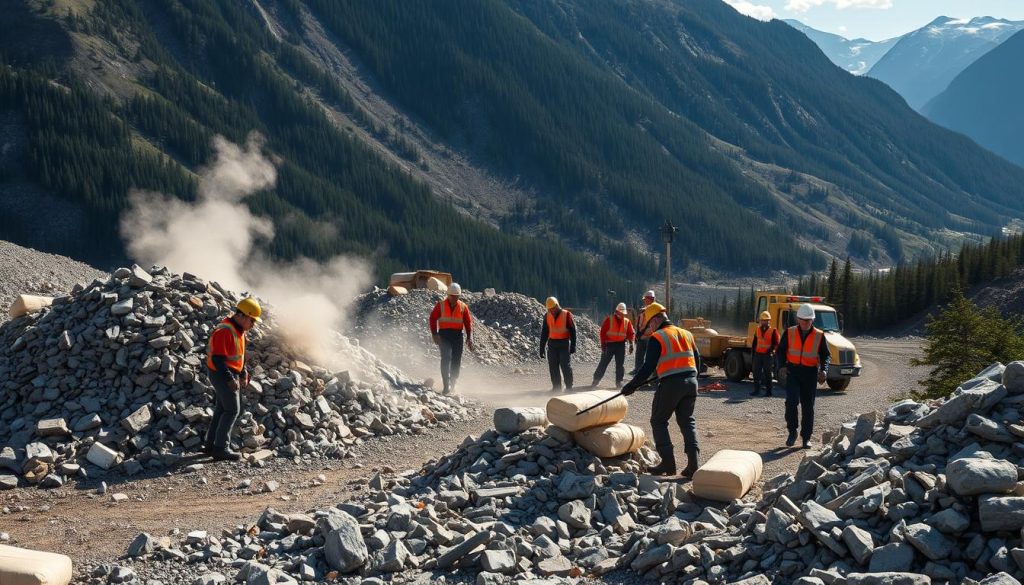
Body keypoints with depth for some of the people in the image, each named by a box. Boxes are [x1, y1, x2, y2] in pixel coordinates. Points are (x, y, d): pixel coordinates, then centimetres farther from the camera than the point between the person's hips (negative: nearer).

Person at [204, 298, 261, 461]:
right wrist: (230, 379, -28)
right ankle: (221, 448, -7)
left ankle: (211, 444, 25)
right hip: (221, 374, -10)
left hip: (230, 374, 10)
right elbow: (218, 359, -26)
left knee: (222, 409, 16)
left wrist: (244, 374, 11)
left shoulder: (239, 331, 9)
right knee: (232, 410, -8)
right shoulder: (224, 332, -23)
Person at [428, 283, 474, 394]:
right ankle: (446, 385, -23)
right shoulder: (440, 305, 1)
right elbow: (433, 318, 2)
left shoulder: (463, 307, 6)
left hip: (457, 335, 3)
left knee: (456, 361, 3)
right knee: (446, 357, -19)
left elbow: (468, 322, 6)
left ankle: (452, 385, 16)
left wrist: (469, 337, -4)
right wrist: (435, 334, -8)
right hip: (444, 335, -3)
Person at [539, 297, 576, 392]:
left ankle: (569, 387, 1)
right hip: (552, 344, 5)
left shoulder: (567, 315, -7)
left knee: (565, 365, -7)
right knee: (553, 366, 3)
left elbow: (572, 330, -6)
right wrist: (542, 347, 9)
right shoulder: (547, 316, 7)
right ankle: (556, 387, 10)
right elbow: (544, 333, 12)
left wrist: (573, 346, -11)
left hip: (564, 343, -4)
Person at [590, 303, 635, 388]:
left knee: (620, 364, 5)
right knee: (603, 363, 0)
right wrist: (603, 344, -12)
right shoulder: (609, 319, -5)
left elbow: (631, 333, 6)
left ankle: (619, 382, 12)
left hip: (621, 345, 3)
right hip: (609, 344, -3)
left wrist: (631, 344, -6)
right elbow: (603, 332, -8)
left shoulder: (627, 321, 5)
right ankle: (596, 380, 8)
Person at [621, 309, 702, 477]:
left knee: (659, 422, 9)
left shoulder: (657, 338, -6)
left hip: (670, 384, -6)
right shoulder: (686, 334, 14)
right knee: (687, 421, 14)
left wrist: (631, 386, -4)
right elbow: (697, 360, 17)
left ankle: (668, 463, 4)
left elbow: (648, 367, -10)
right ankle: (693, 464, 4)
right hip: (691, 382, 6)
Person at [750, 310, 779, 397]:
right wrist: (752, 354, 14)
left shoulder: (773, 331, -4)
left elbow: (776, 343, -8)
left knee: (767, 373, -1)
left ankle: (768, 391, 5)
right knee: (756, 373, 4)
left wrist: (771, 350, -24)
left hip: (768, 355, -5)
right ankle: (756, 390, 11)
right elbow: (754, 343, 17)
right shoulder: (758, 330, 13)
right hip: (758, 354, 5)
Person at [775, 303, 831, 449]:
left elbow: (826, 355, 2)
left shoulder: (819, 336, 0)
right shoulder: (790, 333, 2)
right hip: (793, 372, 0)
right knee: (792, 401, -17)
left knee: (808, 406, 4)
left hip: (810, 374, 1)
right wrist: (782, 365, -9)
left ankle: (806, 437, 15)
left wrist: (824, 370, -17)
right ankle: (792, 432, 0)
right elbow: (780, 351, 8)